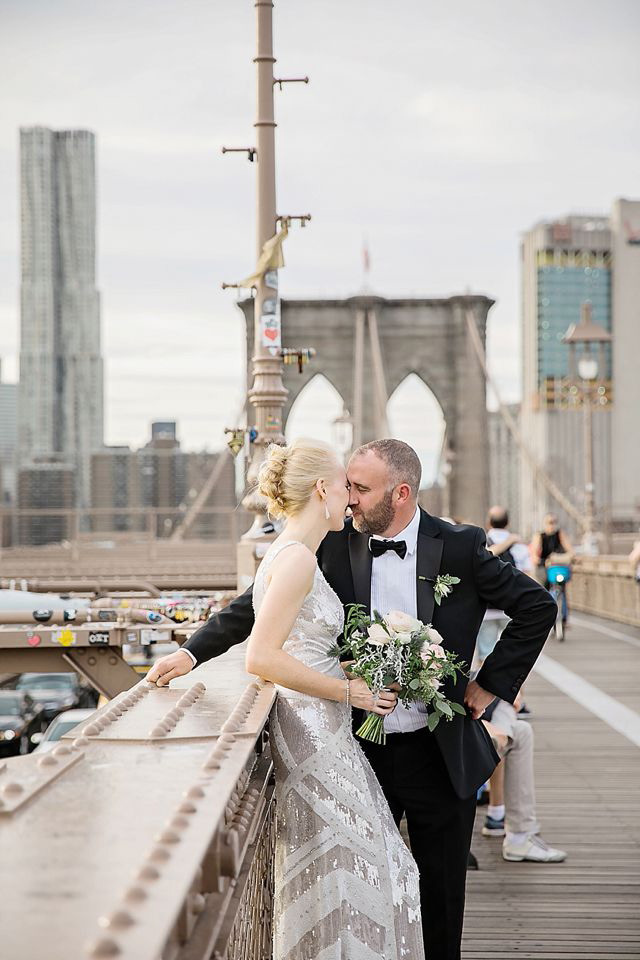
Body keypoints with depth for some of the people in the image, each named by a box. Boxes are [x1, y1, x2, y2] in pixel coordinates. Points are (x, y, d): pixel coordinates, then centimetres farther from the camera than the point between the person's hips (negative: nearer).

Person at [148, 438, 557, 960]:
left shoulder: (460, 548, -7)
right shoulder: (334, 546, -4)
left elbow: (537, 607, 1)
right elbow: (260, 603, -2)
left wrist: (490, 684, -1)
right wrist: (193, 652, -13)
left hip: (441, 754, -1)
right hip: (361, 751, 1)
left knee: (440, 894, 11)